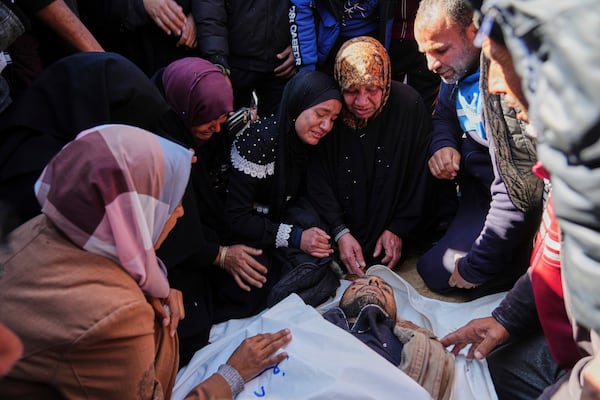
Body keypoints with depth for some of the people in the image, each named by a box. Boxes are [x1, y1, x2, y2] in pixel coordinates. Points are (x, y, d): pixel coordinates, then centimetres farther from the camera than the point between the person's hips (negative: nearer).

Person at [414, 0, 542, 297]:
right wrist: (443, 146, -11)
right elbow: (444, 114, 15)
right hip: (474, 179, 8)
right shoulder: (456, 64, -4)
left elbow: (518, 194, -31)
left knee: (438, 272, -15)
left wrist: (475, 267, -21)